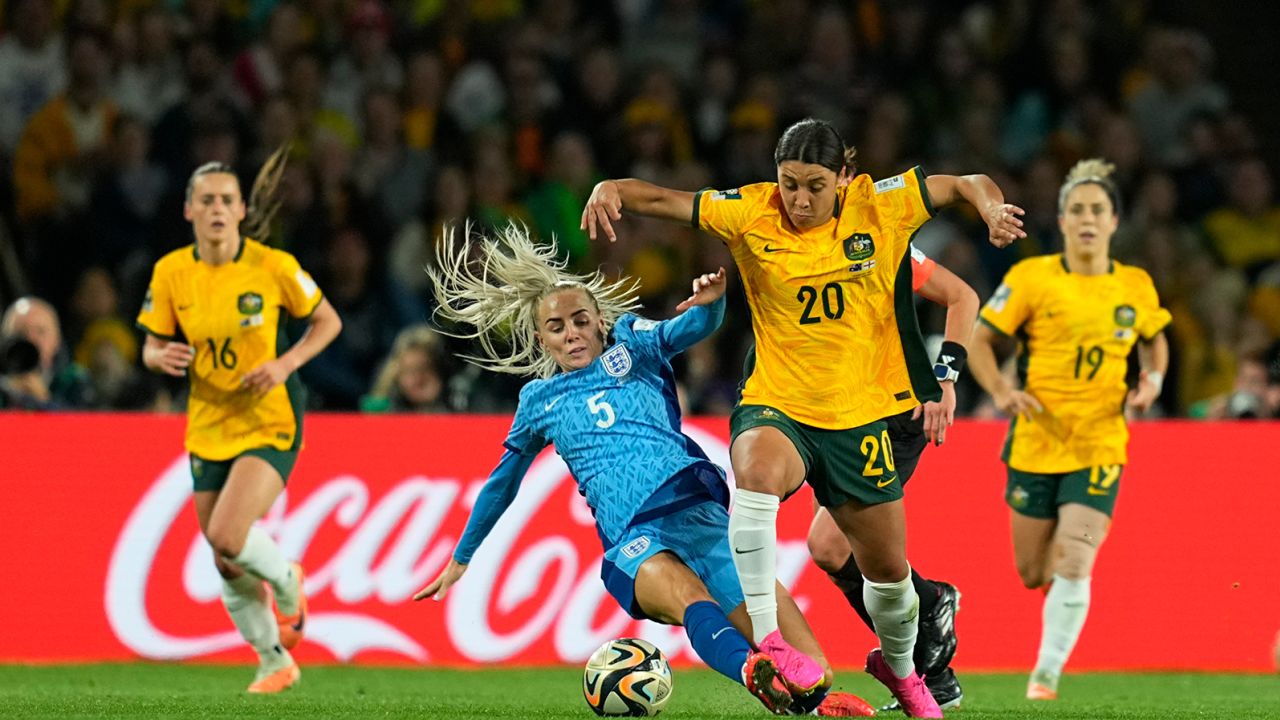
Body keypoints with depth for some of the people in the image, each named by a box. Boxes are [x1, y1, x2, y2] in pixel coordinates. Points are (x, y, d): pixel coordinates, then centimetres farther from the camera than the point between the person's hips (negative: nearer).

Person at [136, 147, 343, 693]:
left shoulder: (273, 267, -12)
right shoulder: (170, 273, -4)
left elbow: (327, 321, 0)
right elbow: (152, 345, 6)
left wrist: (286, 363, -16)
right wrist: (161, 356, -18)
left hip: (271, 426, -4)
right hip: (208, 430, 4)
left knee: (227, 535, -24)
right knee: (227, 566, 8)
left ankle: (287, 581, 10)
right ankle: (274, 662, 30)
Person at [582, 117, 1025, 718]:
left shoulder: (879, 206, -6)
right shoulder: (750, 214, -8)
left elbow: (966, 185, 3)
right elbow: (662, 200, -10)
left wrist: (991, 206, -19)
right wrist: (612, 190, -30)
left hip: (862, 414, 2)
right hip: (776, 405, -2)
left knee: (888, 566, 11)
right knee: (756, 470, -38)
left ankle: (899, 667, 44)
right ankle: (766, 640, -34)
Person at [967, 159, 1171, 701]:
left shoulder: (1136, 287, 3)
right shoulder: (1032, 279, -5)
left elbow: (1155, 339, 22)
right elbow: (980, 341, -1)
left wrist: (1152, 379, 2)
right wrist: (1001, 391, -18)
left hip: (1100, 448, 0)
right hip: (1035, 445, 0)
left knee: (1073, 568, -16)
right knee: (1033, 574, 8)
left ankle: (1047, 673, -1)